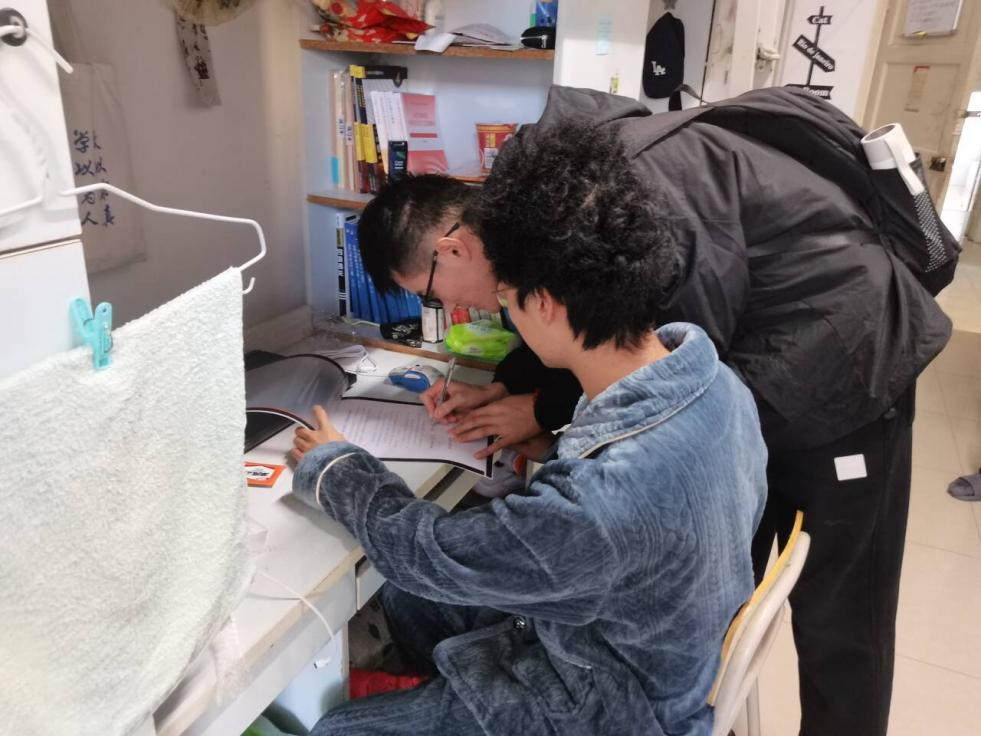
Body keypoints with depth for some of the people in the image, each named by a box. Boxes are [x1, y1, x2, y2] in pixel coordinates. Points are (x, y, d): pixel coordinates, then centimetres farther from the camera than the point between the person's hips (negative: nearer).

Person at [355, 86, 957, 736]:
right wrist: (506, 386, -3)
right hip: (735, 365, 8)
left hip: (839, 355, -8)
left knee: (835, 609, 6)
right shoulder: (532, 198, -4)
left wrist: (545, 409, -14)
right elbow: (594, 321, 10)